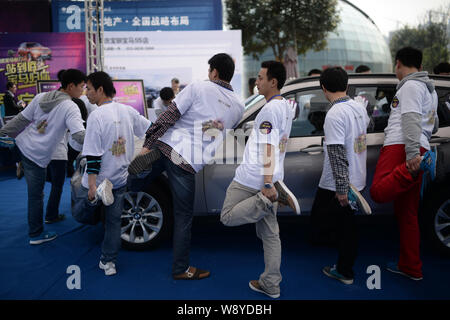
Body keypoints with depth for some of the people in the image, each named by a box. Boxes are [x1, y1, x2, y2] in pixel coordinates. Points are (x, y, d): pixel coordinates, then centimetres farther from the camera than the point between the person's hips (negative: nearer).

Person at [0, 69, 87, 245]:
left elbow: (21, 120, 8)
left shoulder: (41, 97, 5)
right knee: (36, 196, 7)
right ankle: (36, 234, 20)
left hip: (21, 144, 5)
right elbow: (79, 135, -26)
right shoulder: (71, 108, -13)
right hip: (38, 157, -4)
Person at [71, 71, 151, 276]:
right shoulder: (128, 111, 0)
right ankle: (109, 262, 18)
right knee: (114, 221, 14)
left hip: (99, 181, -5)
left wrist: (92, 185, -19)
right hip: (121, 180, 6)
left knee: (78, 213, 12)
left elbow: (93, 155, -19)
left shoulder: (96, 116, -16)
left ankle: (98, 194, -16)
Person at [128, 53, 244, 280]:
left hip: (166, 147, -1)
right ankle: (180, 269, 20)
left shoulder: (198, 87, 3)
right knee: (183, 217, 12)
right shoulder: (238, 107, 11)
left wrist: (148, 144, -2)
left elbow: (169, 116, -3)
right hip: (189, 163, 1)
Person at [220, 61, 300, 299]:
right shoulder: (286, 107, 15)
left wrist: (267, 183, -25)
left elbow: (269, 148, -22)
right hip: (271, 179, 9)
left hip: (254, 178, -9)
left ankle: (274, 197, -14)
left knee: (227, 217, 1)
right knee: (270, 233, 11)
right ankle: (271, 284, 15)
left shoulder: (269, 109, -14)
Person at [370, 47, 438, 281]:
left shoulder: (410, 86, 0)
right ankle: (411, 268, 14)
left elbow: (411, 119, -16)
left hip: (401, 147, -9)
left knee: (379, 192, -31)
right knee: (407, 214, 10)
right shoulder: (429, 89, 29)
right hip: (419, 150, 9)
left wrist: (412, 153, -27)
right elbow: (433, 126, 38)